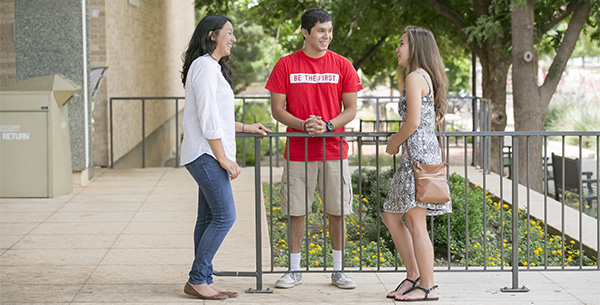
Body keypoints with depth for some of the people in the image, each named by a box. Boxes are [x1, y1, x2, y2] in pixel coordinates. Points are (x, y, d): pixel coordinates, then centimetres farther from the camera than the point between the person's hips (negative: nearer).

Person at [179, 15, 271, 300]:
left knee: (208, 218, 8)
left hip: (210, 155, 10)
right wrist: (224, 159, -18)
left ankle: (203, 280, 10)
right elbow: (208, 118, -18)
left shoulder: (213, 67, 20)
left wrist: (245, 128, 27)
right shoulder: (205, 66, -13)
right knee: (224, 216, -12)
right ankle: (197, 279, -7)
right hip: (206, 153, -10)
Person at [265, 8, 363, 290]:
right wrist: (302, 125, -16)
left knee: (337, 211, 3)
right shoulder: (286, 65, 1)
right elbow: (277, 109, 1)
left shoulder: (342, 65, 3)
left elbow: (351, 110, 3)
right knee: (296, 211, 3)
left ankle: (338, 271, 14)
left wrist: (328, 126, -15)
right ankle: (294, 270, 14)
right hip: (298, 151, 0)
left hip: (334, 150, 1)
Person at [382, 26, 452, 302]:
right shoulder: (427, 78, 20)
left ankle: (427, 287, -2)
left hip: (418, 153, -10)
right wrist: (397, 138, 17)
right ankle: (413, 276, 18)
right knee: (391, 217, 13)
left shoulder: (415, 77, -10)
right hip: (419, 154, 10)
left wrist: (394, 144, -2)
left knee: (416, 221, -7)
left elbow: (413, 122, -17)